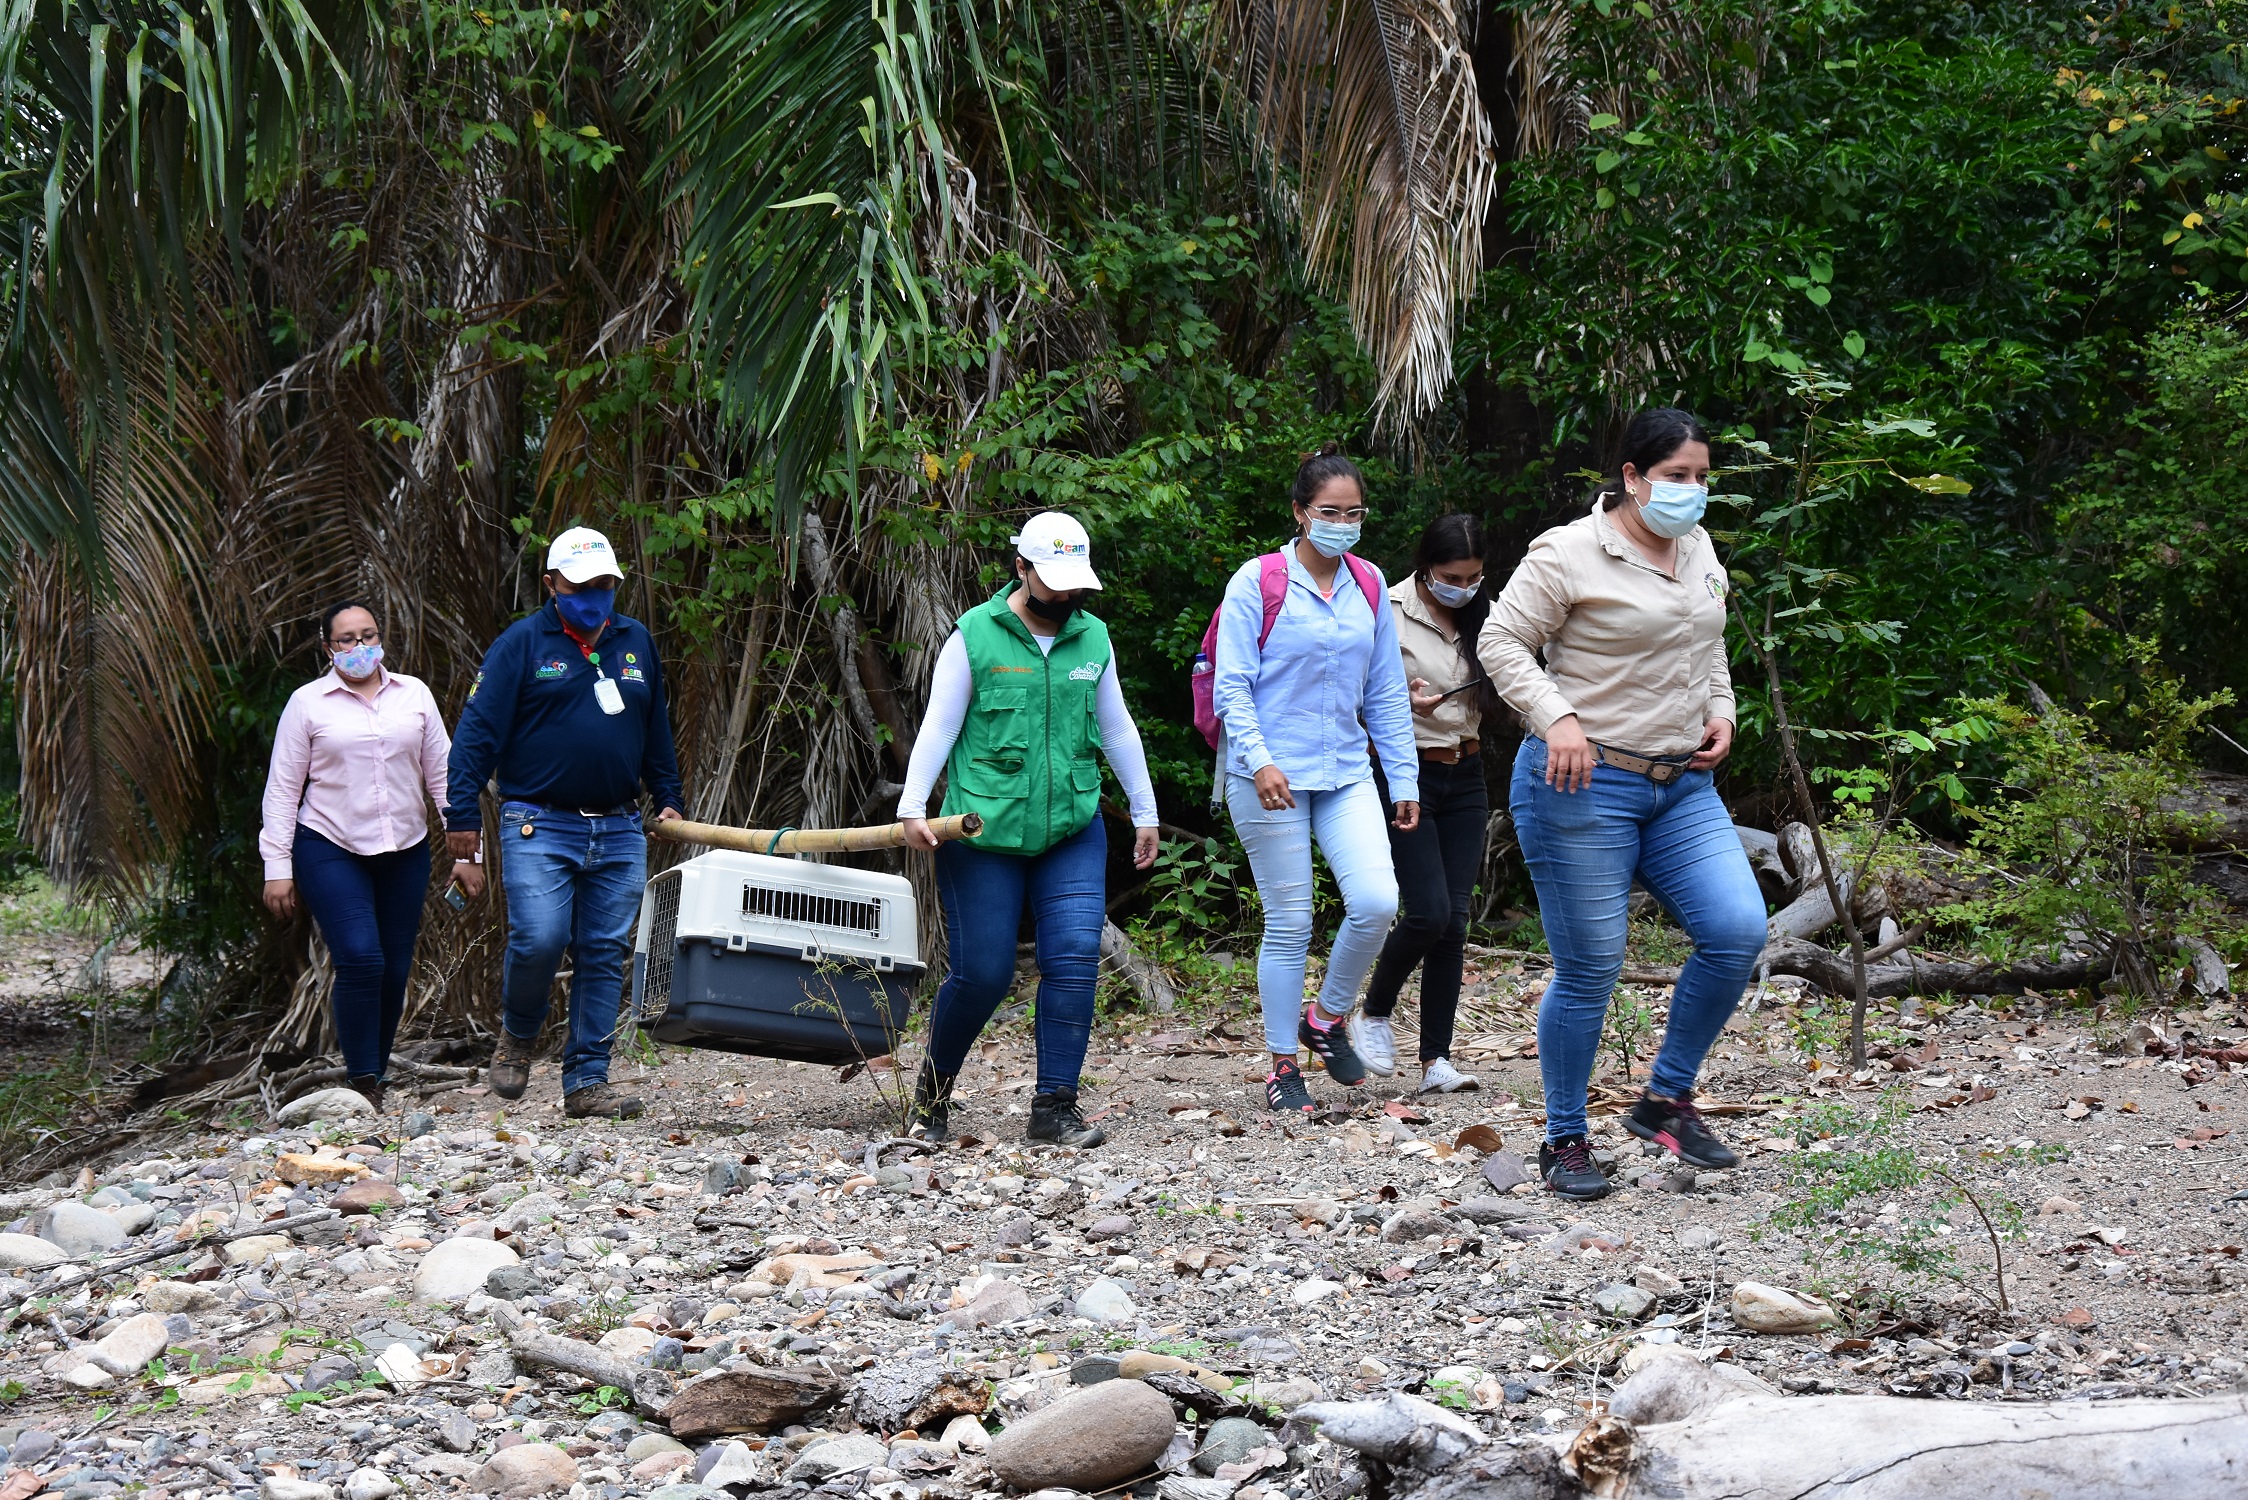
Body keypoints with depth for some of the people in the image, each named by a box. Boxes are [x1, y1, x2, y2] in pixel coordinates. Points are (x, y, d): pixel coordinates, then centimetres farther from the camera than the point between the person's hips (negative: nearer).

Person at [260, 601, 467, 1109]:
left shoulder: (414, 695, 9)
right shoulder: (308, 702, 2)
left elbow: (442, 776, 12)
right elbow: (282, 789, 3)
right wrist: (277, 868, -3)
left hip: (405, 852, 3)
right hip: (330, 852, -3)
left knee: (395, 969, 2)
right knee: (361, 959, -18)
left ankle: (377, 1076, 18)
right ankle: (362, 1084, -10)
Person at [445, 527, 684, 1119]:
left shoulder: (636, 642, 15)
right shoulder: (522, 643, 0)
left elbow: (656, 731, 26)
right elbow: (478, 729, -4)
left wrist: (668, 798, 25)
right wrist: (462, 814, -9)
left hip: (618, 833, 4)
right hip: (539, 828, -4)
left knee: (604, 955, 2)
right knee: (539, 940, -17)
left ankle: (587, 1081, 7)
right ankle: (517, 1034, 12)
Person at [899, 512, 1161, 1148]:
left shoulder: (1092, 639, 9)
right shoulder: (975, 635, -4)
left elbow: (1117, 729, 19)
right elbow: (939, 725, -5)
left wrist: (1145, 812, 22)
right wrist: (913, 806, -15)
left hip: (1073, 830, 4)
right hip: (983, 833, -4)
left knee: (1074, 958, -11)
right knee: (983, 973, -1)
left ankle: (1055, 1106, -5)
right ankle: (933, 1086, 25)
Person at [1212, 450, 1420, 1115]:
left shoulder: (1369, 586, 9)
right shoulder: (1257, 582, -5)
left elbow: (1386, 692, 14)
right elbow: (1231, 687, -8)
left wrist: (1405, 778, 11)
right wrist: (1259, 760, -21)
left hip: (1345, 772, 4)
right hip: (1270, 776, -4)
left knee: (1376, 900, -13)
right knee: (1289, 922, -1)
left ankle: (1327, 1017, 13)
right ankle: (1283, 1067, 13)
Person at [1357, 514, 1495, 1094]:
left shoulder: (1480, 616, 7)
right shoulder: (1390, 613, -10)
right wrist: (1406, 702, -24)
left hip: (1465, 779, 5)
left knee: (1454, 919, -1)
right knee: (1429, 912, -15)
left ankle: (1436, 1060, 2)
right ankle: (1374, 1014, 10)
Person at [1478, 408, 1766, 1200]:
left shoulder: (1699, 550, 11)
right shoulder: (1570, 553, -12)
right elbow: (1501, 641, -12)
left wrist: (1722, 713, 9)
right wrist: (1557, 719, -24)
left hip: (1682, 784, 7)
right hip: (1583, 786, -7)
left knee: (1738, 931, -7)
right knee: (1590, 969, -3)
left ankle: (1666, 1100, 10)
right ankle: (1565, 1140, 13)